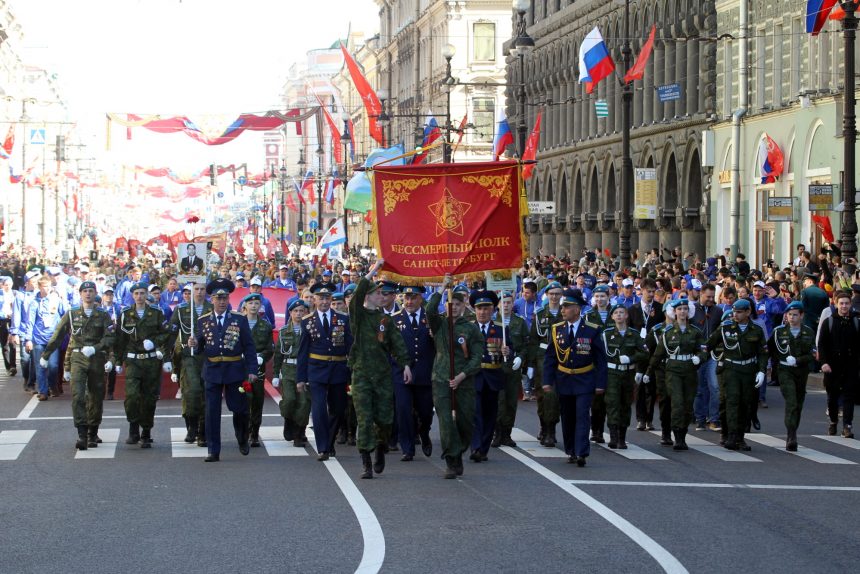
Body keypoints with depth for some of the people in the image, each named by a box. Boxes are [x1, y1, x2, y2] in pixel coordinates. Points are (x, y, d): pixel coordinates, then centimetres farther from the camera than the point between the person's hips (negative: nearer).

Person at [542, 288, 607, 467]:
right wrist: (547, 380, -3)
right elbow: (550, 357, 5)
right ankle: (571, 452, 21)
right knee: (567, 418, 9)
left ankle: (581, 454, -13)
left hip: (584, 381, -3)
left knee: (582, 416, -11)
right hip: (563, 381, 3)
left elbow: (601, 358, -3)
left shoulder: (592, 331, -6)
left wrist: (600, 383, -7)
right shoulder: (557, 330, 2)